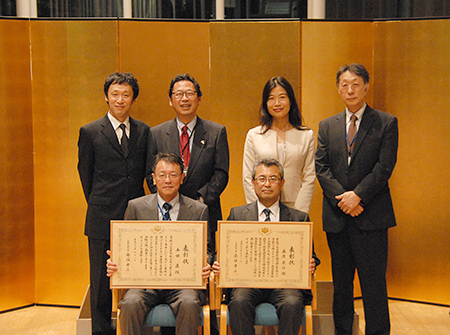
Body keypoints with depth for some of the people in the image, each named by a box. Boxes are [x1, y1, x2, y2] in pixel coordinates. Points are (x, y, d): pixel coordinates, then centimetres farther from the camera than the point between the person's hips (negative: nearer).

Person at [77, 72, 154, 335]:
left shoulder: (144, 131, 8)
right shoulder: (90, 132, 1)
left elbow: (149, 172, 11)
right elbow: (85, 174, 8)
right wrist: (100, 207, 10)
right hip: (103, 221, -2)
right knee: (102, 282, 6)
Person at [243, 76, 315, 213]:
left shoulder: (307, 136, 5)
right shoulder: (253, 135, 4)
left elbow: (309, 178, 4)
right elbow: (248, 178, 4)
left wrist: (298, 213, -5)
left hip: (293, 208, 0)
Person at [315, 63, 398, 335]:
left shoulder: (386, 123, 2)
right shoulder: (327, 126, 12)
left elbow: (384, 167, -7)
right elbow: (321, 167, 3)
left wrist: (358, 195, -16)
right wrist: (341, 198, -10)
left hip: (371, 215, -3)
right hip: (337, 215, 3)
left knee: (373, 282, -1)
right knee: (341, 282, 11)